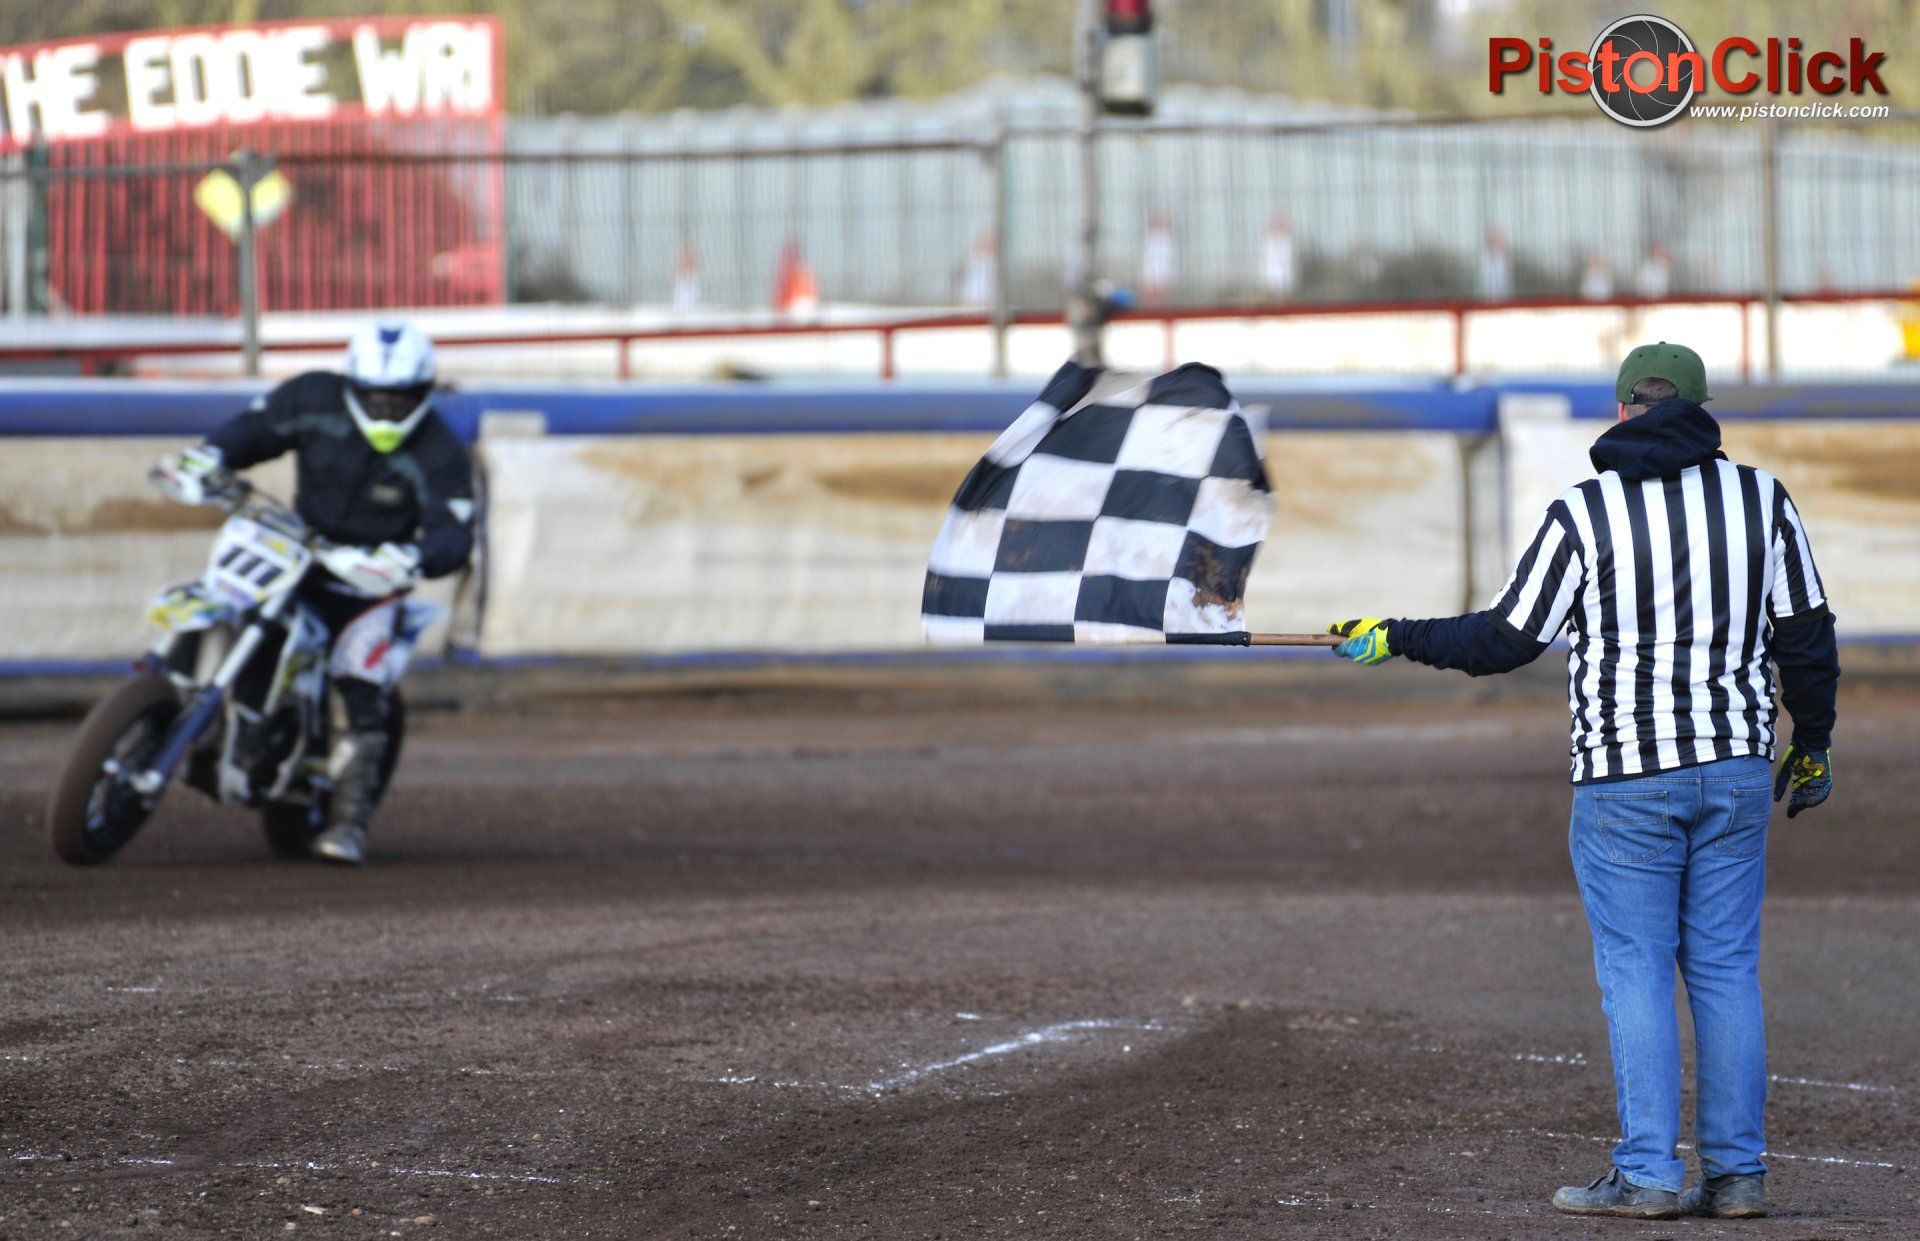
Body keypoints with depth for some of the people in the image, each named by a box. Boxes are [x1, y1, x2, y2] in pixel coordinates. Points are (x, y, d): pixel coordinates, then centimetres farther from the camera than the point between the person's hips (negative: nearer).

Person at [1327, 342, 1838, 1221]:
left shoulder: (1582, 515, -8)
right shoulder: (1759, 497, 2)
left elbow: (1505, 641, -5)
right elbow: (1804, 633, 6)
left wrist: (1397, 640, 9)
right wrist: (1813, 744, 20)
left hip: (1625, 781, -3)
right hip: (1736, 769, 3)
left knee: (1635, 971, 1)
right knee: (1726, 969, 9)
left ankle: (1646, 1172, -2)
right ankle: (1737, 1172, 8)